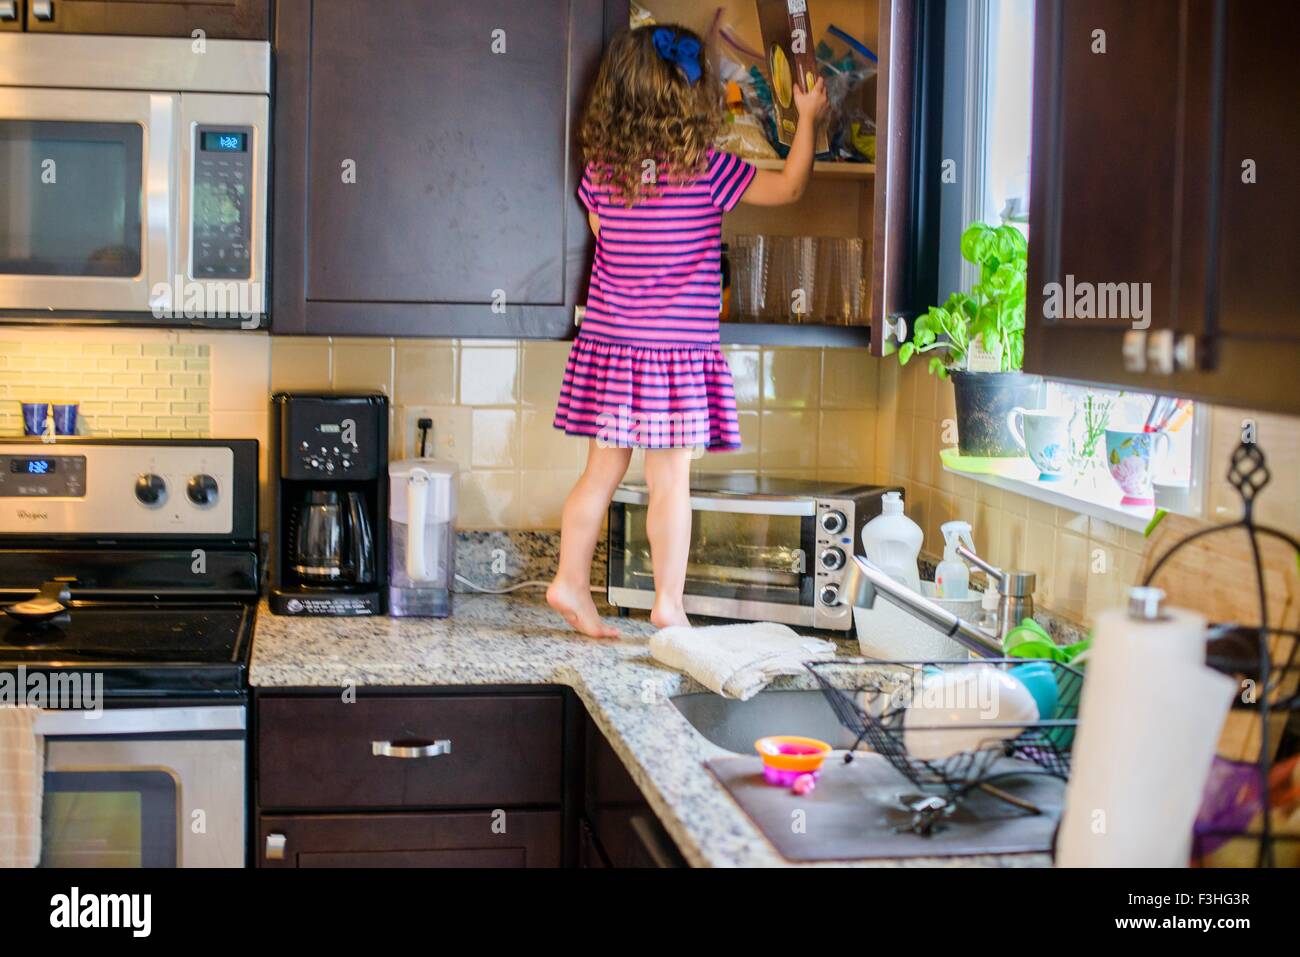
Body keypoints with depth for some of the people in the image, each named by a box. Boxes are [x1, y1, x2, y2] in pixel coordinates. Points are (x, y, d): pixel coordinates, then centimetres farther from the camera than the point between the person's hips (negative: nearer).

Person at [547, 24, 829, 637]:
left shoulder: (600, 171, 0)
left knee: (602, 471, 13)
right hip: (680, 351, -4)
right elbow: (790, 187, 0)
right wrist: (808, 118, 13)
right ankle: (668, 602, 7)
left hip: (608, 344, 4)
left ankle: (570, 581, 18)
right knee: (670, 478, 2)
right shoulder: (708, 171, -11)